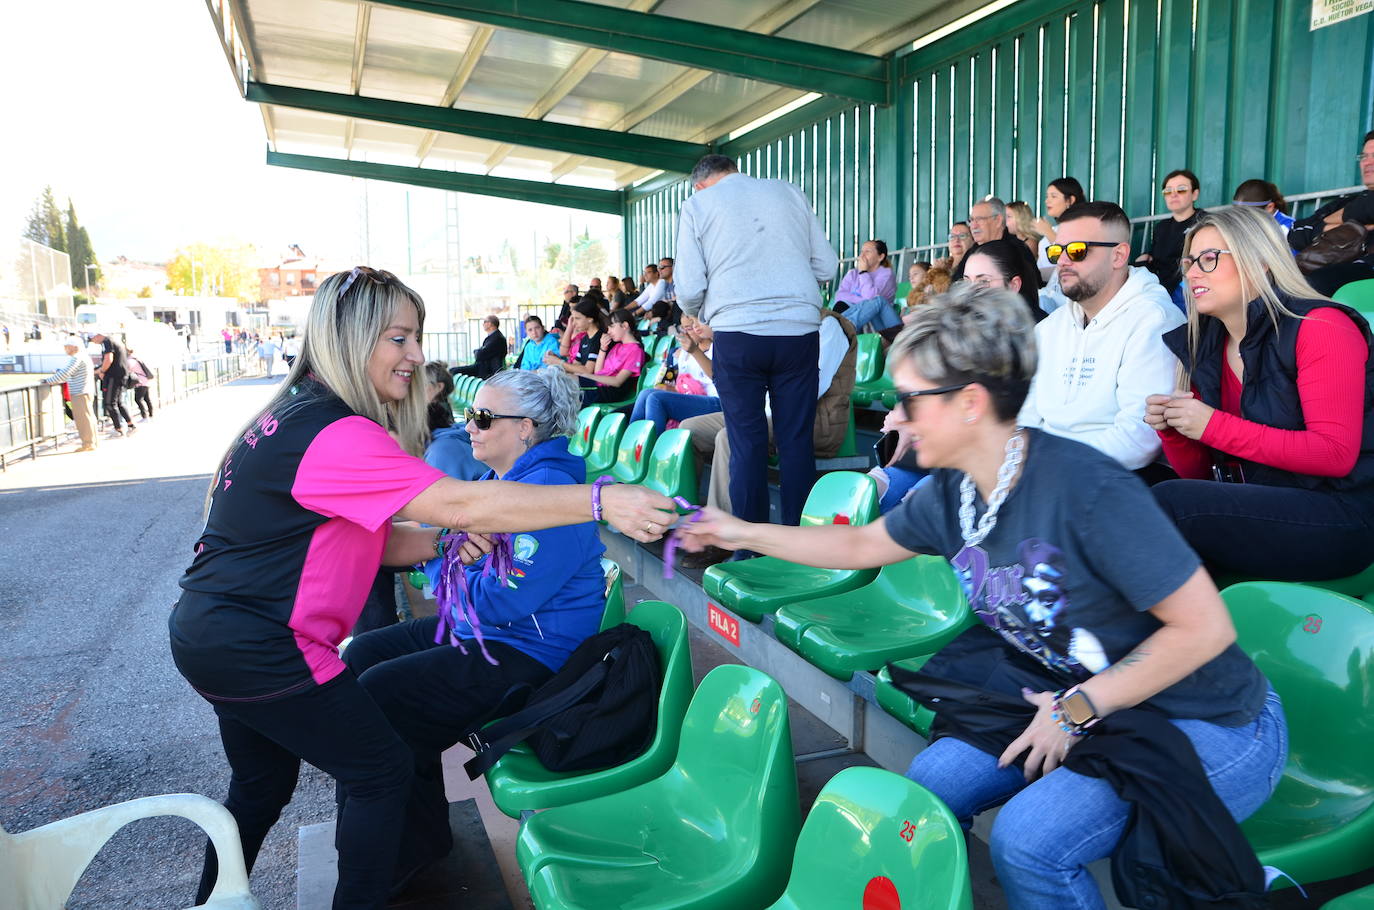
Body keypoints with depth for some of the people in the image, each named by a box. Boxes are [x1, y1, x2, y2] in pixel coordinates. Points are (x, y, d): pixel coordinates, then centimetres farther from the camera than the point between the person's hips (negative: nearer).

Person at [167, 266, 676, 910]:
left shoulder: (296, 415, 8)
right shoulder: (333, 435, -24)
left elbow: (366, 540, 8)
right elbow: (461, 501, -32)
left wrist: (442, 541, -8)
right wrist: (603, 501, -33)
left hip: (211, 633, 10)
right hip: (255, 648, -10)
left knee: (262, 784, 26)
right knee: (381, 772, 2)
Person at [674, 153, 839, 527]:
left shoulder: (697, 205, 8)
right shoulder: (788, 191, 15)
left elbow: (689, 289, 1)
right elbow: (827, 265, 12)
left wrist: (696, 314, 21)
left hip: (737, 332, -2)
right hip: (800, 330, 2)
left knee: (747, 441, 4)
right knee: (797, 439, 7)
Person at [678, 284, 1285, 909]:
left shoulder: (1086, 488, -30)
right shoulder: (950, 492, -5)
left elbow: (1204, 628, -25)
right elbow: (861, 545, 13)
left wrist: (1077, 710, -20)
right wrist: (744, 533, 14)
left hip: (1207, 724, -7)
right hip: (1069, 703, 7)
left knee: (1027, 840, -25)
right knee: (922, 792, -3)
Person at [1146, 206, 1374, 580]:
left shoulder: (1321, 326, -10)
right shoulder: (1206, 347, 9)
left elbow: (1336, 455, -19)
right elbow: (1199, 474, 11)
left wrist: (1214, 426, -19)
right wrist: (1172, 430, -10)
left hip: (1340, 516, -6)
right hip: (1257, 509, 6)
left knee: (1169, 503, -25)